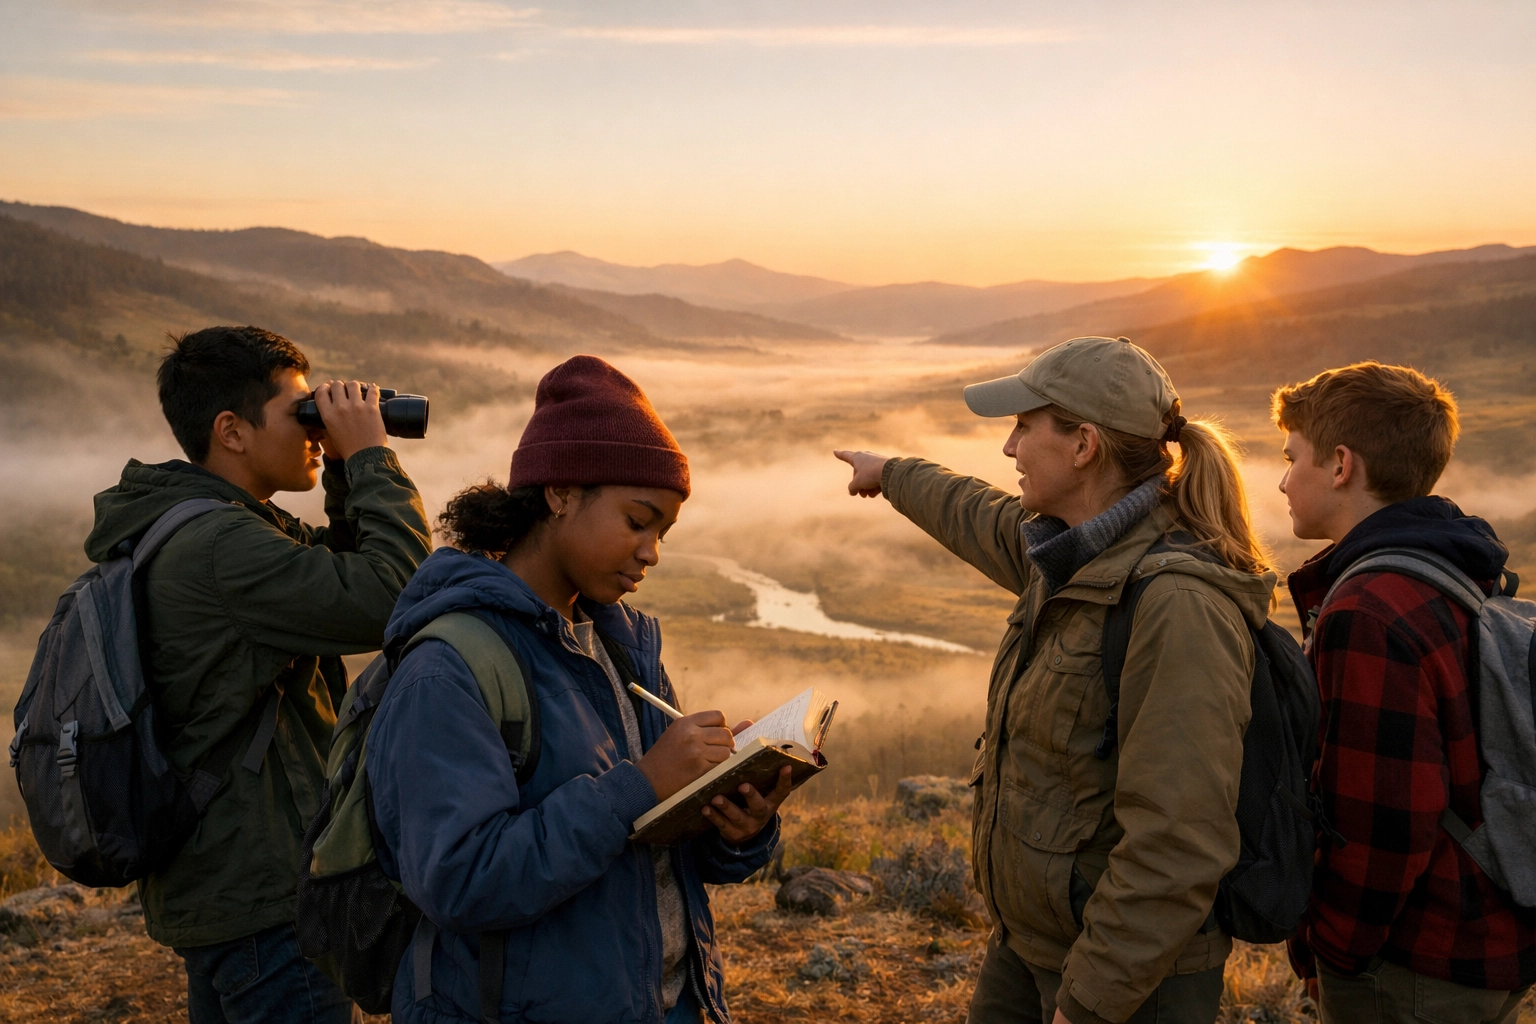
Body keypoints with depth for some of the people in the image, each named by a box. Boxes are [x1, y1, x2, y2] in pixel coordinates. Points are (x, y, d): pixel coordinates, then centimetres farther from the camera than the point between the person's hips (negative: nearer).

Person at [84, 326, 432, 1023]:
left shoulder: (188, 533, 11)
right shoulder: (220, 546, -22)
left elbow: (334, 576, 18)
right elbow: (397, 595, -29)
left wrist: (347, 473, 4)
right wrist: (369, 456, -17)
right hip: (266, 893, -10)